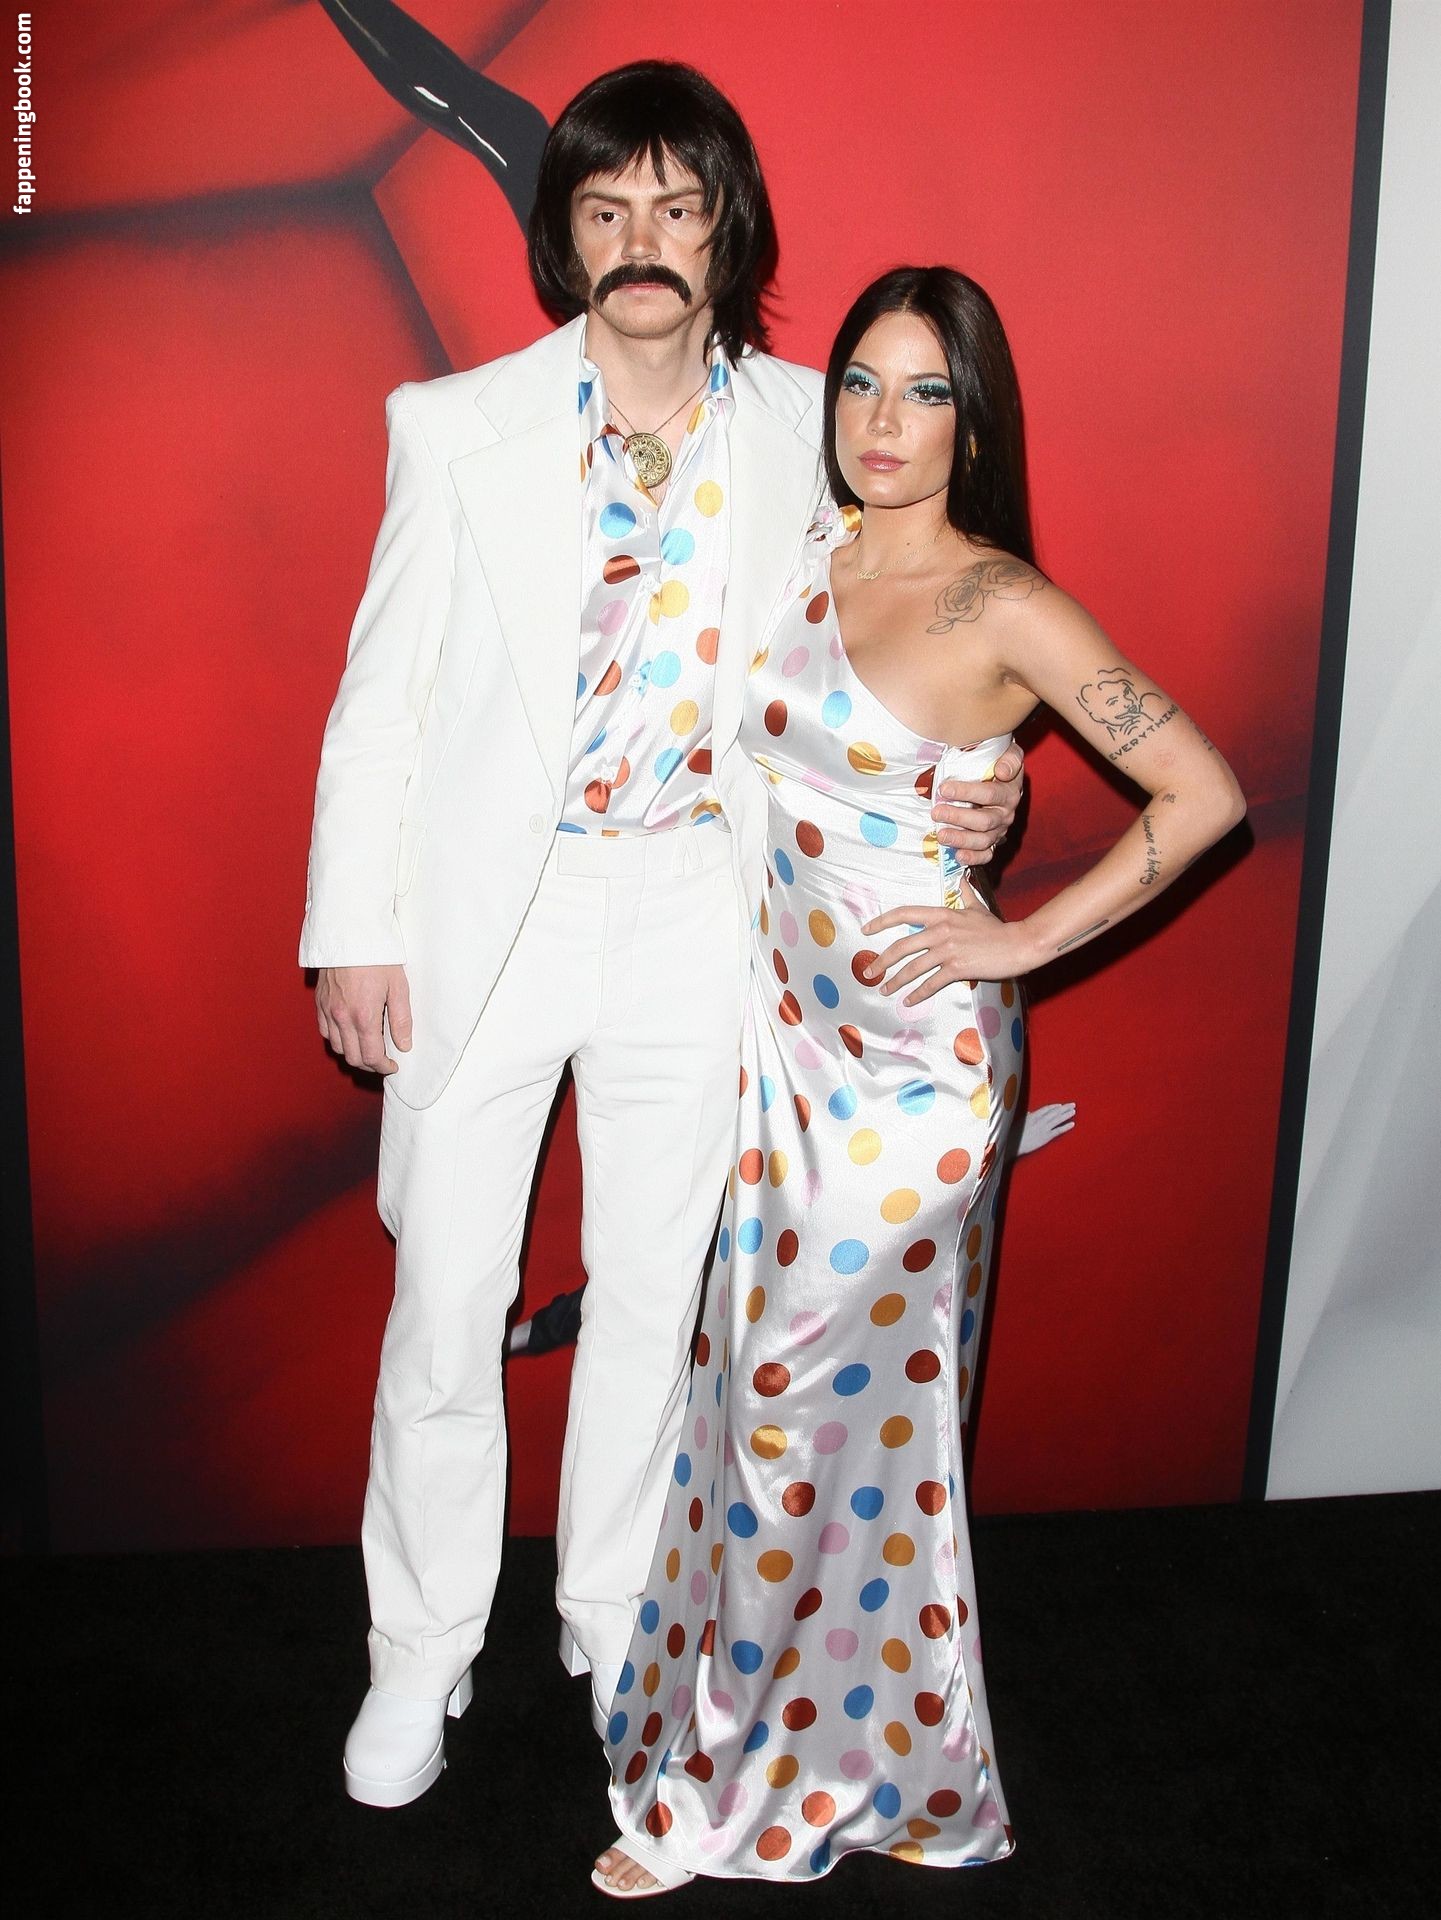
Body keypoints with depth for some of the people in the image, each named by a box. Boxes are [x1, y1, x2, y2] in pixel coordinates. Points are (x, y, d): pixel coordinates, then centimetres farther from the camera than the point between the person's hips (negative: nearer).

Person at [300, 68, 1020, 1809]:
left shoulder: (808, 429, 0)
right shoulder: (460, 428, -4)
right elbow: (380, 694, -1)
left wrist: (960, 788, -7)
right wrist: (352, 933, -4)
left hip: (691, 921, 2)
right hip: (485, 917, -1)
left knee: (651, 1294, 14)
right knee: (445, 1306, 7)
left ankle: (614, 1615, 38)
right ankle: (421, 1648, 30)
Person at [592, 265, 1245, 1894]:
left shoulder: (1005, 608, -13)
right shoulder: (805, 560, 6)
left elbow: (1204, 792, -12)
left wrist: (1025, 936, -13)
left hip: (912, 1054, -6)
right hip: (786, 1029, 6)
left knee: (838, 1397, 3)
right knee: (758, 1375, 14)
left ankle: (800, 1769, 24)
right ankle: (745, 1735, 36)